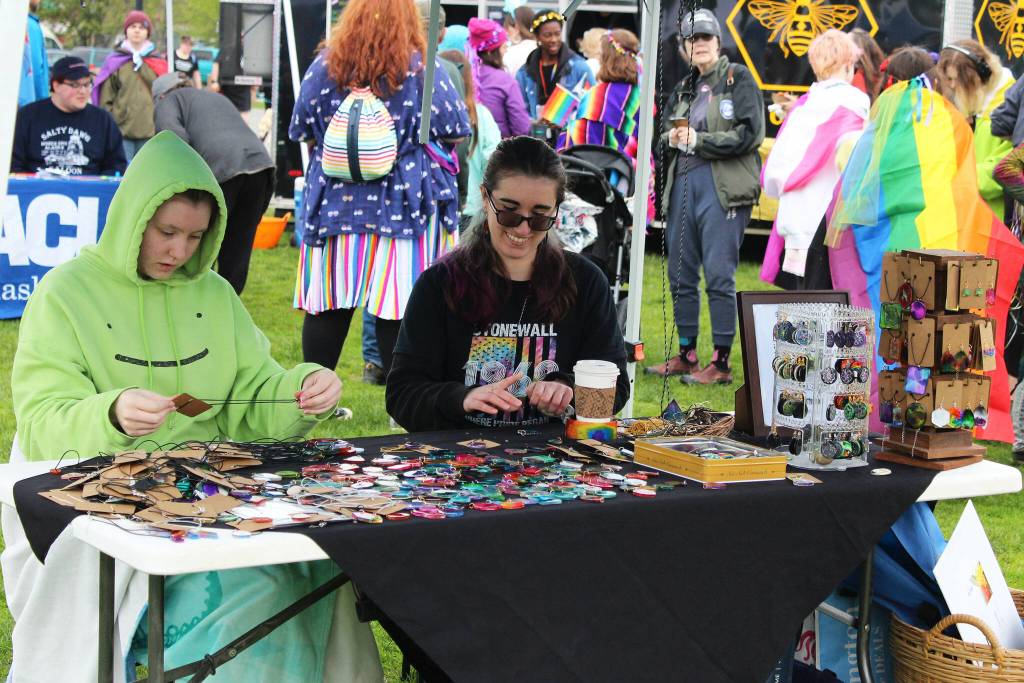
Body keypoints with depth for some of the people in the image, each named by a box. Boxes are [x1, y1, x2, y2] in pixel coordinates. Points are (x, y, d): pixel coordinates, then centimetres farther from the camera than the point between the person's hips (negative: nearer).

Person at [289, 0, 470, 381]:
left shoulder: (324, 67, 0)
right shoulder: (423, 70, -7)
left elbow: (300, 131, 10)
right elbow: (456, 132, 0)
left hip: (335, 202, 3)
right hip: (404, 203, -3)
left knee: (328, 308, 9)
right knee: (400, 310, 0)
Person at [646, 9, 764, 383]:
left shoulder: (738, 78, 1)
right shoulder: (683, 89, 20)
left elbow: (750, 134, -10)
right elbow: (661, 137, 24)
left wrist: (697, 140, -10)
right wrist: (671, 139, 1)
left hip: (722, 186, -7)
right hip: (682, 184, 7)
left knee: (718, 275, -8)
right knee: (681, 274, 9)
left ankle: (721, 363, -5)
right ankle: (686, 355, 19)